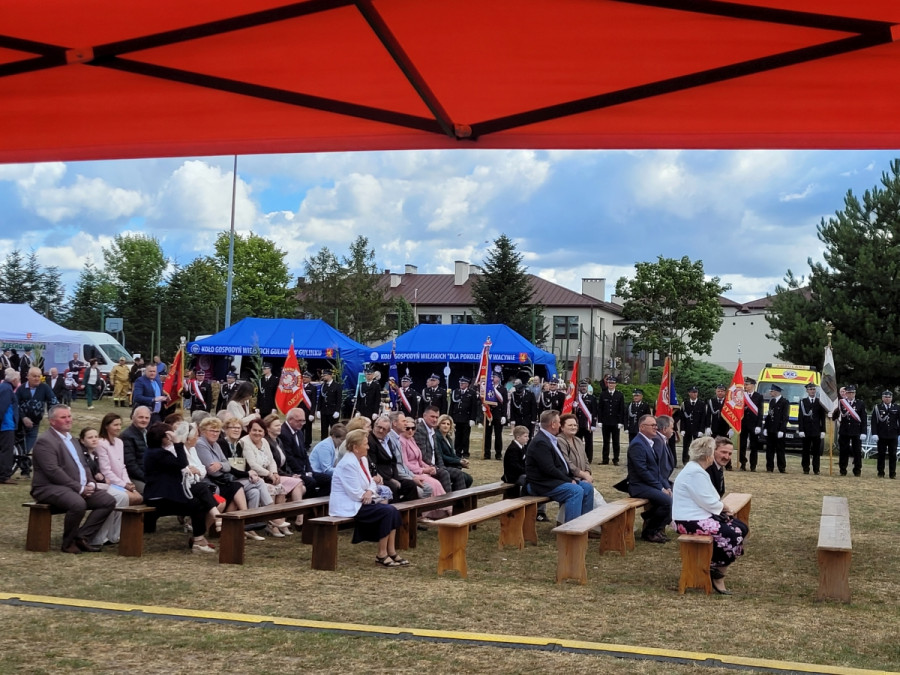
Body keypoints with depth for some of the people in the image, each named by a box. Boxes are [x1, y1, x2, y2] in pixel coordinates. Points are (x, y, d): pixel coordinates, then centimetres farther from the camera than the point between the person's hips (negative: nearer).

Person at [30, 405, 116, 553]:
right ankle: (68, 542, -13)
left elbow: (83, 465, 20)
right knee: (78, 504, -36)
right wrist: (79, 488, -20)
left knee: (109, 501, -7)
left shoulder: (70, 439, 20)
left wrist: (91, 483, -1)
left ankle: (82, 537, -5)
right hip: (50, 488, -9)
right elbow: (53, 471, -19)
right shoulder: (45, 441, -10)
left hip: (80, 488, 9)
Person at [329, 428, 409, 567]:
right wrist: (368, 495, -5)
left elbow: (371, 482, 14)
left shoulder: (362, 460, 10)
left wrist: (370, 492, -8)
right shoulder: (348, 463, -21)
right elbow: (356, 493, -23)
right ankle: (382, 556, -12)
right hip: (347, 506, -10)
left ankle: (391, 552, -4)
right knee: (387, 511, -20)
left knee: (393, 511, -5)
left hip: (359, 502, 10)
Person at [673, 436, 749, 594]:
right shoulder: (695, 473, -20)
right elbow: (708, 502, -21)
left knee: (741, 528, 6)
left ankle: (717, 566, 11)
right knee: (734, 535, -19)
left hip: (700, 516, 11)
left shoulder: (696, 469, 13)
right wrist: (723, 507, -2)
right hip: (690, 521, -11)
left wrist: (721, 507, 0)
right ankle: (716, 573, -4)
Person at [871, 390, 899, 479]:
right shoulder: (877, 408, 1)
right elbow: (874, 422, -3)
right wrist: (874, 434, -11)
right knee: (881, 455, 3)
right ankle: (881, 473, 10)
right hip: (881, 436, -1)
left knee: (893, 455, 4)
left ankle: (892, 473, 10)